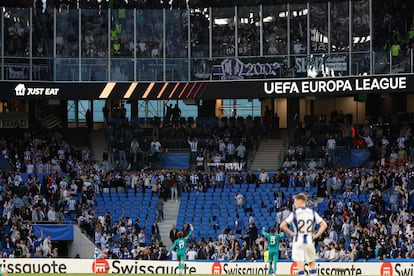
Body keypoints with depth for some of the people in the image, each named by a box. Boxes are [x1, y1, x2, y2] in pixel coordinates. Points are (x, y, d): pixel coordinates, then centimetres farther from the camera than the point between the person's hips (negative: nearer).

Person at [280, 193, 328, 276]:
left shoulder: (294, 213, -7)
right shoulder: (312, 213, 2)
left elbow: (282, 226, -14)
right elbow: (324, 225, 0)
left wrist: (291, 233, -1)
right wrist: (316, 235, 4)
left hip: (298, 242, -3)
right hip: (310, 241, 3)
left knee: (300, 265, -3)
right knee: (312, 263, 15)